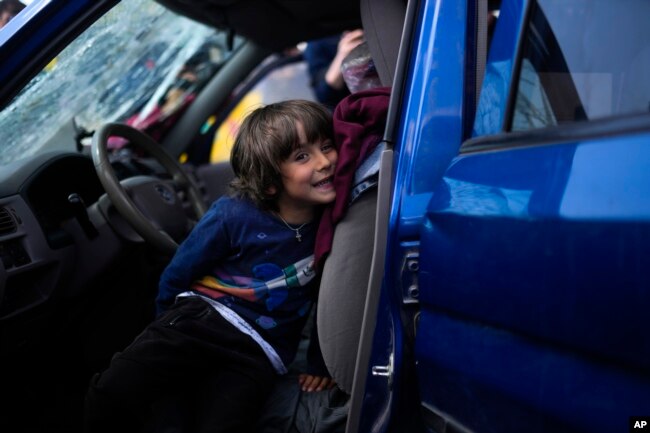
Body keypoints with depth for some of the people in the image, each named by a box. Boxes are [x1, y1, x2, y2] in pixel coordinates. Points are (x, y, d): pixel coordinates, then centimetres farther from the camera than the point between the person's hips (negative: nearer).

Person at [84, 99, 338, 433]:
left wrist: (322, 360, 14)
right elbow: (177, 275, 5)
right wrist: (172, 335, 11)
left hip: (257, 355, 1)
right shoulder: (233, 215, -8)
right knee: (113, 393, -26)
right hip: (202, 319, -1)